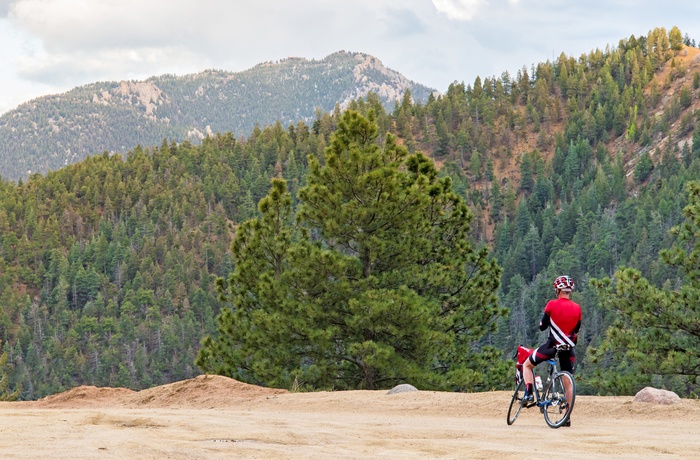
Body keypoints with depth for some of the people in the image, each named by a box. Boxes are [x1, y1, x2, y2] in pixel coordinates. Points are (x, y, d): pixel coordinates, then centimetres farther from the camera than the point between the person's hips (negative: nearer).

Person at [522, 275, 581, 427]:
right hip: (568, 348, 3)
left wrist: (542, 322, 20)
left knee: (527, 365, 17)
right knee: (568, 383, 10)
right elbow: (576, 330, 13)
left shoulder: (552, 305, -8)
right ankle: (568, 417, 8)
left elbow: (542, 326, 0)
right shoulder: (577, 308, 3)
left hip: (552, 345, -3)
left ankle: (528, 393, -2)